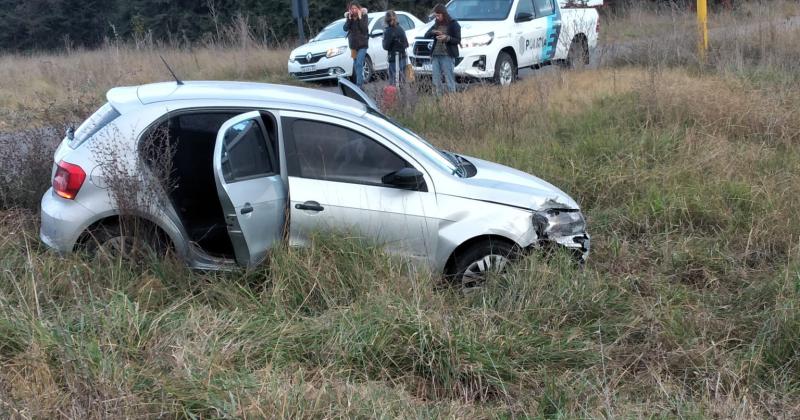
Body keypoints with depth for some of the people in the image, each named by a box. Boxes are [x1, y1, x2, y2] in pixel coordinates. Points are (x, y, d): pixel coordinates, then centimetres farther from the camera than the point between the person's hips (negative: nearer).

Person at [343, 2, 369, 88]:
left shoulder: (364, 16, -5)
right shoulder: (349, 17, 4)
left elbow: (365, 29, -17)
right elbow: (345, 28, -7)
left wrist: (360, 18, -20)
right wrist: (349, 18, -15)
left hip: (362, 44, -5)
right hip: (353, 44, 5)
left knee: (359, 64, -16)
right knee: (356, 65, 12)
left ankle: (359, 84, -19)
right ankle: (361, 82, 27)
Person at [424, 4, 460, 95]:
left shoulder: (453, 24, -1)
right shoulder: (436, 24, 16)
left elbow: (458, 40, -4)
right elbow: (426, 35, 13)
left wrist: (447, 38, -21)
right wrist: (433, 32, -8)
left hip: (447, 56, -6)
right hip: (435, 56, 6)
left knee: (449, 80, -8)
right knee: (436, 81, 4)